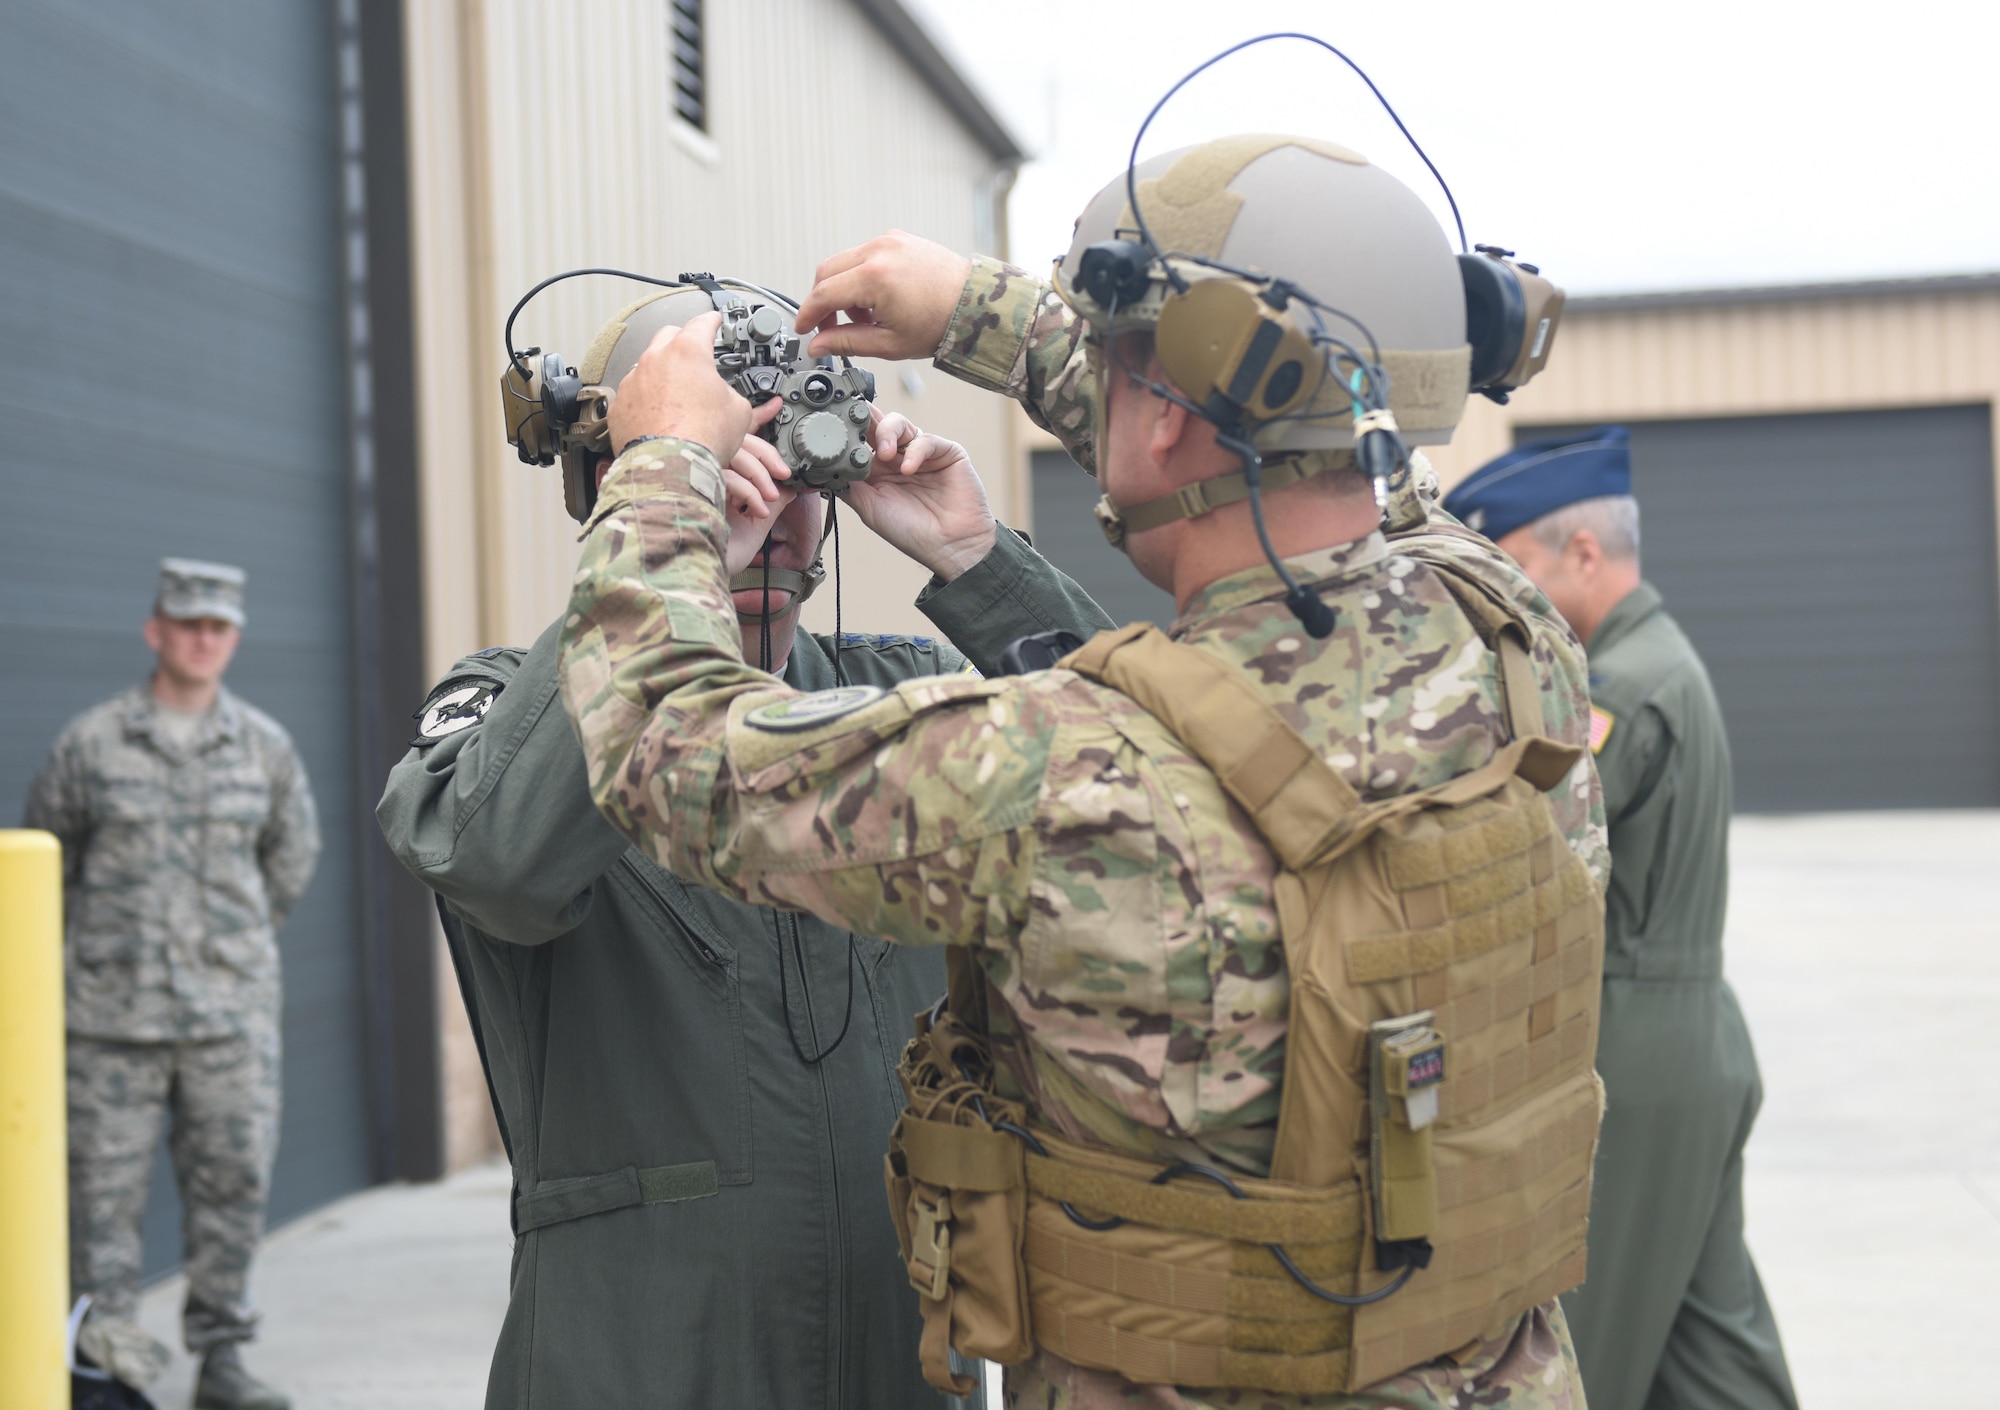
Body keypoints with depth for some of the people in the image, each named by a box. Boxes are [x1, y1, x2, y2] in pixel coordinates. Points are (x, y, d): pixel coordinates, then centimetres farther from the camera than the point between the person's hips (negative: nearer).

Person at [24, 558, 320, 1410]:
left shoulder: (265, 746, 4)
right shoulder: (89, 743, -1)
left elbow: (292, 857, 20)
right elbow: (47, 858, 13)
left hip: (231, 1011, 2)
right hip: (113, 1010, -2)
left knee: (233, 1178, 2)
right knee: (104, 1180, -3)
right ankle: (104, 1331, 6)